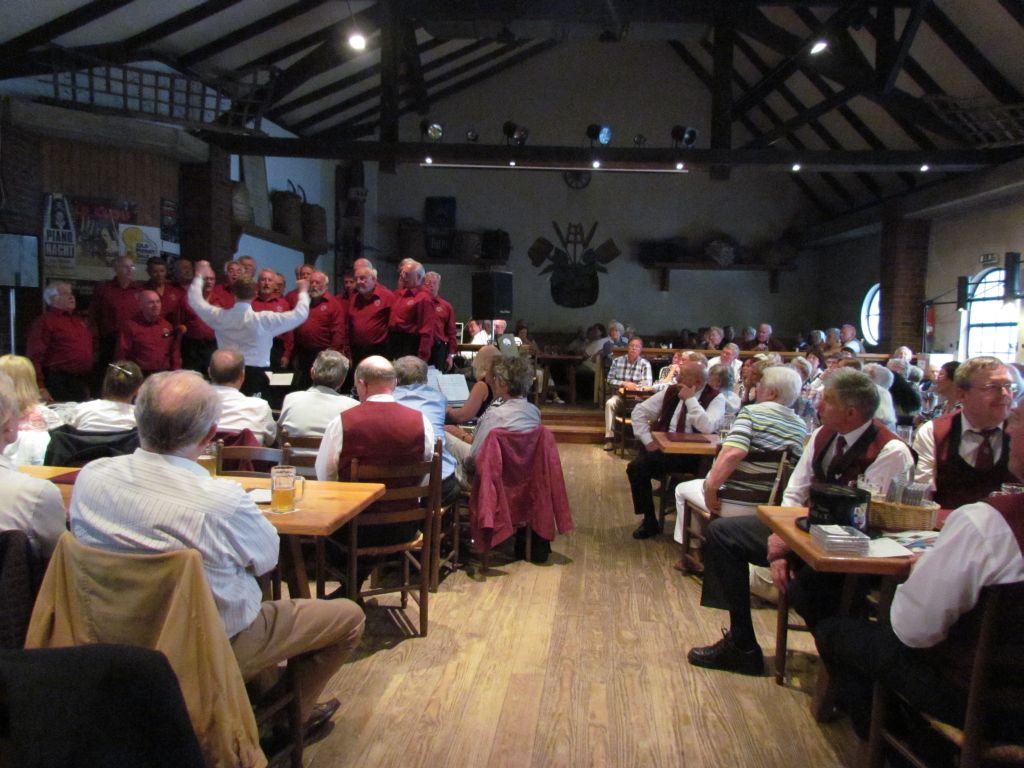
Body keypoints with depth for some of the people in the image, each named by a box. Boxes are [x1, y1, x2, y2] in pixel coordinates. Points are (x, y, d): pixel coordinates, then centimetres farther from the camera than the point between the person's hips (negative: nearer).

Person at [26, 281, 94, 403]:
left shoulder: (80, 321, 19)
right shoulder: (44, 322, -4)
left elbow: (90, 350, 25)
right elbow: (34, 357, -12)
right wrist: (40, 388, -20)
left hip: (83, 384, 7)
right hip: (59, 384, -7)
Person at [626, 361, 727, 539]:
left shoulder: (715, 398, -3)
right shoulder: (671, 392, 10)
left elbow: (707, 428, -22)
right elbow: (640, 410, 12)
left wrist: (690, 399, -17)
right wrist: (648, 440, 0)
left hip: (693, 455, -5)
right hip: (662, 447, 5)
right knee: (636, 467, -24)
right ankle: (649, 521, -7)